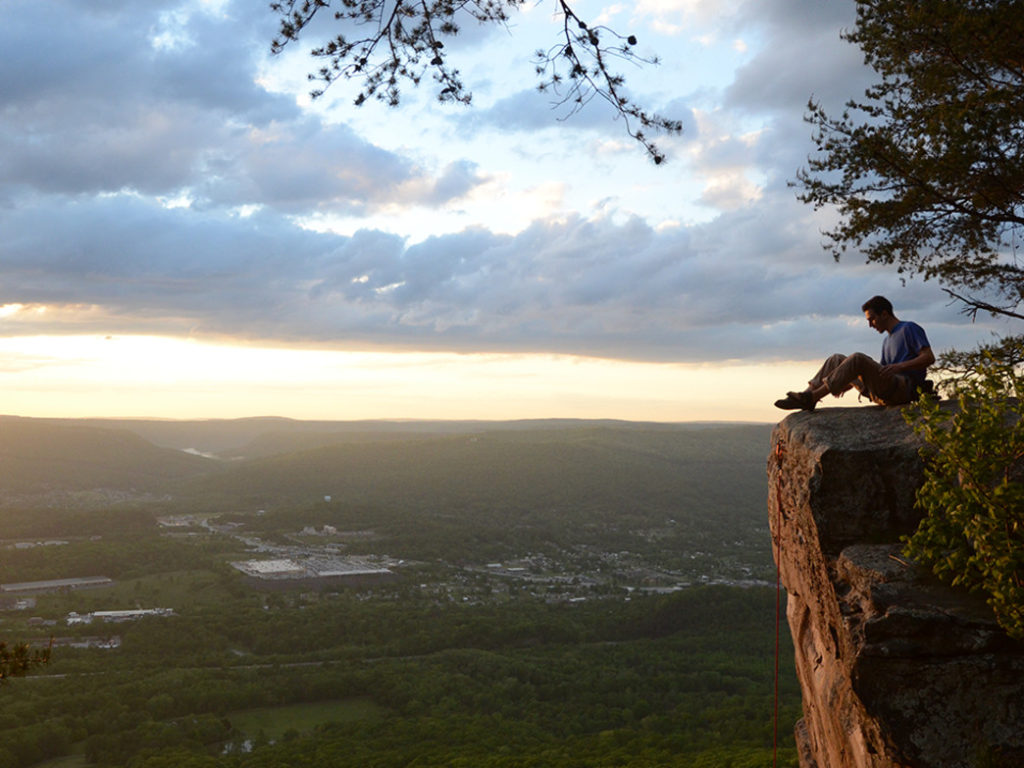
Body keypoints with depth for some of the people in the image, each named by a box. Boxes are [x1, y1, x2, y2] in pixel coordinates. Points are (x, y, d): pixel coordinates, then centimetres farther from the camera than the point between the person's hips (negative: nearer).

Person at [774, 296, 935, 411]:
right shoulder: (887, 341, 30)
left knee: (857, 359, -29)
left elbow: (929, 357, -9)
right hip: (883, 393, 9)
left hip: (904, 388, -9)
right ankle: (807, 394, -16)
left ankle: (812, 397, -32)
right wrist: (850, 384, 16)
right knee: (837, 360, 3)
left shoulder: (910, 329, 4)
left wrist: (900, 366, -23)